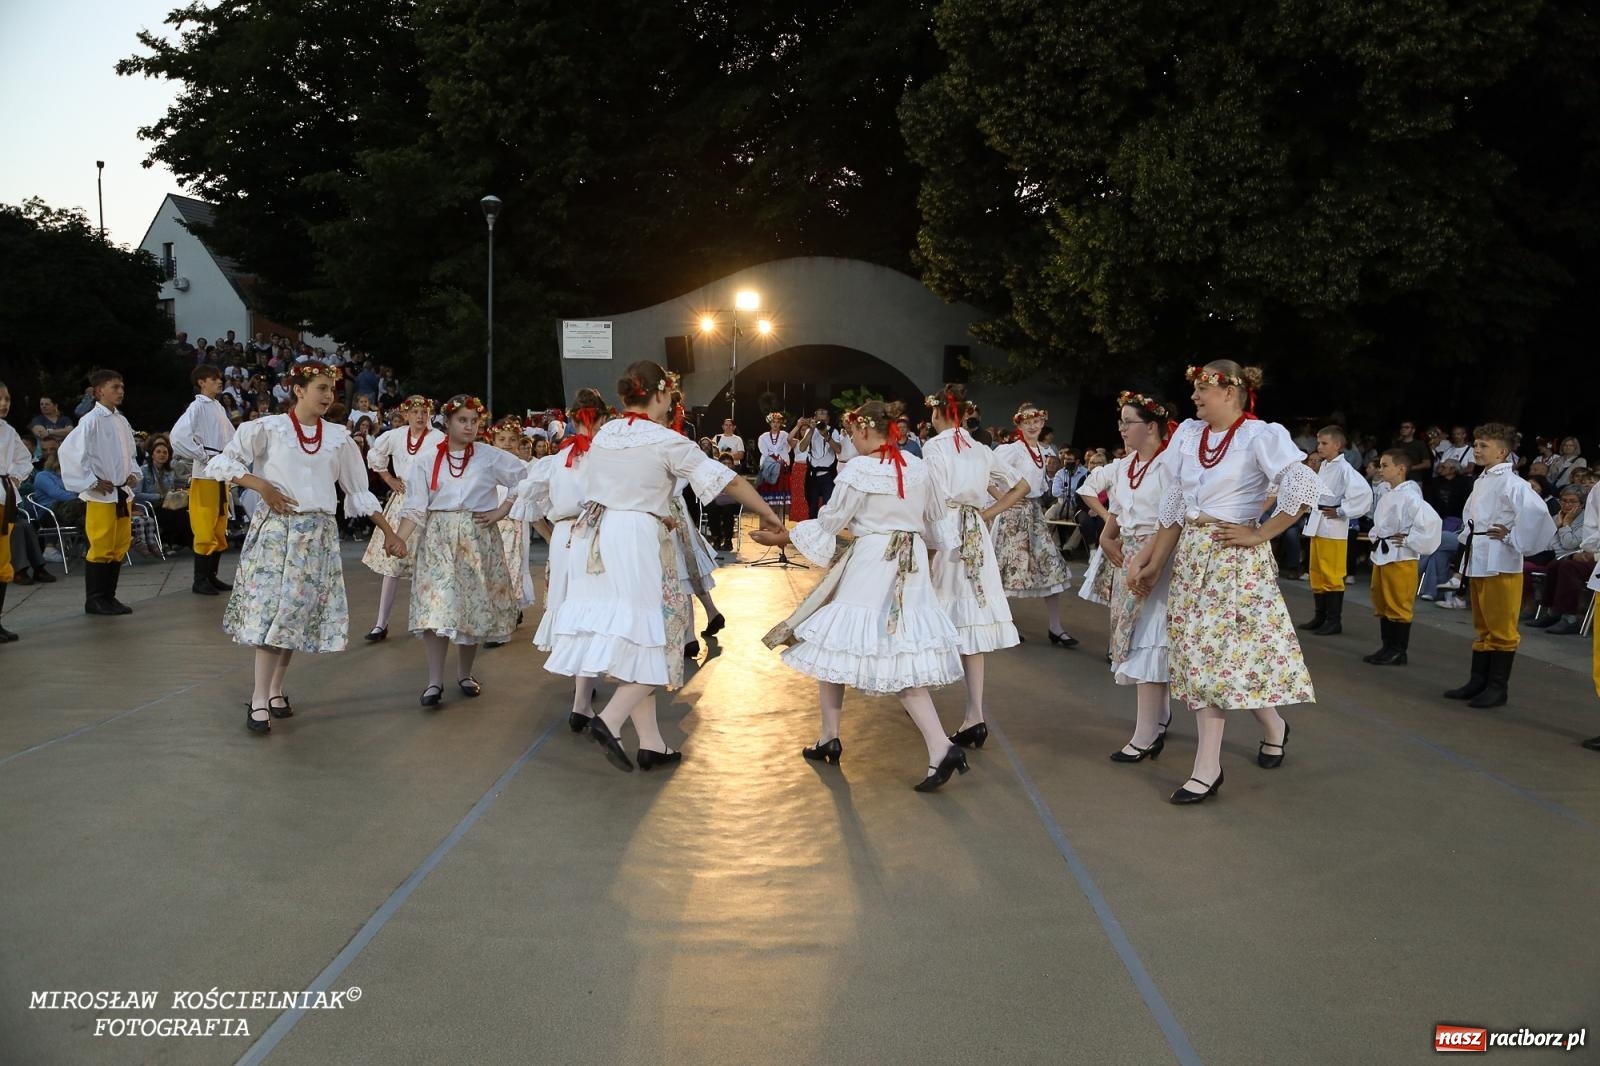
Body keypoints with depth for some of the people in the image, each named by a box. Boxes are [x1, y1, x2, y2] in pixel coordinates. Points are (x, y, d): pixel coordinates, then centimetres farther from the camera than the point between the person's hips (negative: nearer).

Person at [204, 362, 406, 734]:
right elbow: (221, 463, 0)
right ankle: (259, 700, -4)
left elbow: (358, 492, 12)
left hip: (318, 534, 4)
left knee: (298, 613, 6)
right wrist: (262, 486, -13)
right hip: (275, 528, -3)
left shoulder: (338, 437, 7)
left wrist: (389, 533, 8)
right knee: (270, 611, -8)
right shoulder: (268, 428, -2)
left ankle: (275, 690, 20)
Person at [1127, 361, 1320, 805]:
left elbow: (1305, 487, -22)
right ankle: (1207, 769, 10)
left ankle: (1273, 726, 25)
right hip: (1191, 556, 6)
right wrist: (1155, 563, 10)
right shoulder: (1188, 434, 9)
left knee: (1227, 652, -4)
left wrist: (1260, 534, -16)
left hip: (1236, 559, -6)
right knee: (1199, 652, 5)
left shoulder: (1261, 436, -10)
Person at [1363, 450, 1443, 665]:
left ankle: (1399, 651, 6)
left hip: (1401, 559, -10)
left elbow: (1432, 521, -26)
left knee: (1399, 606, -2)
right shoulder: (1387, 495, 12)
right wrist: (1375, 537, 14)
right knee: (1381, 605, 14)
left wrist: (1408, 540, -18)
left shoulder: (1409, 497, -16)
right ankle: (1387, 648, 22)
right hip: (1381, 556, 10)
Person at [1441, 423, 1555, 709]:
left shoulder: (1510, 482, -14)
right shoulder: (1481, 481, 14)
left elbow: (1537, 511, -28)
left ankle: (1497, 688, 5)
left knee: (1501, 628, -1)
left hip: (1500, 565, -9)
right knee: (1483, 627, 15)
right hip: (1478, 562, 9)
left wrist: (1515, 540, -18)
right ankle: (1478, 682, 23)